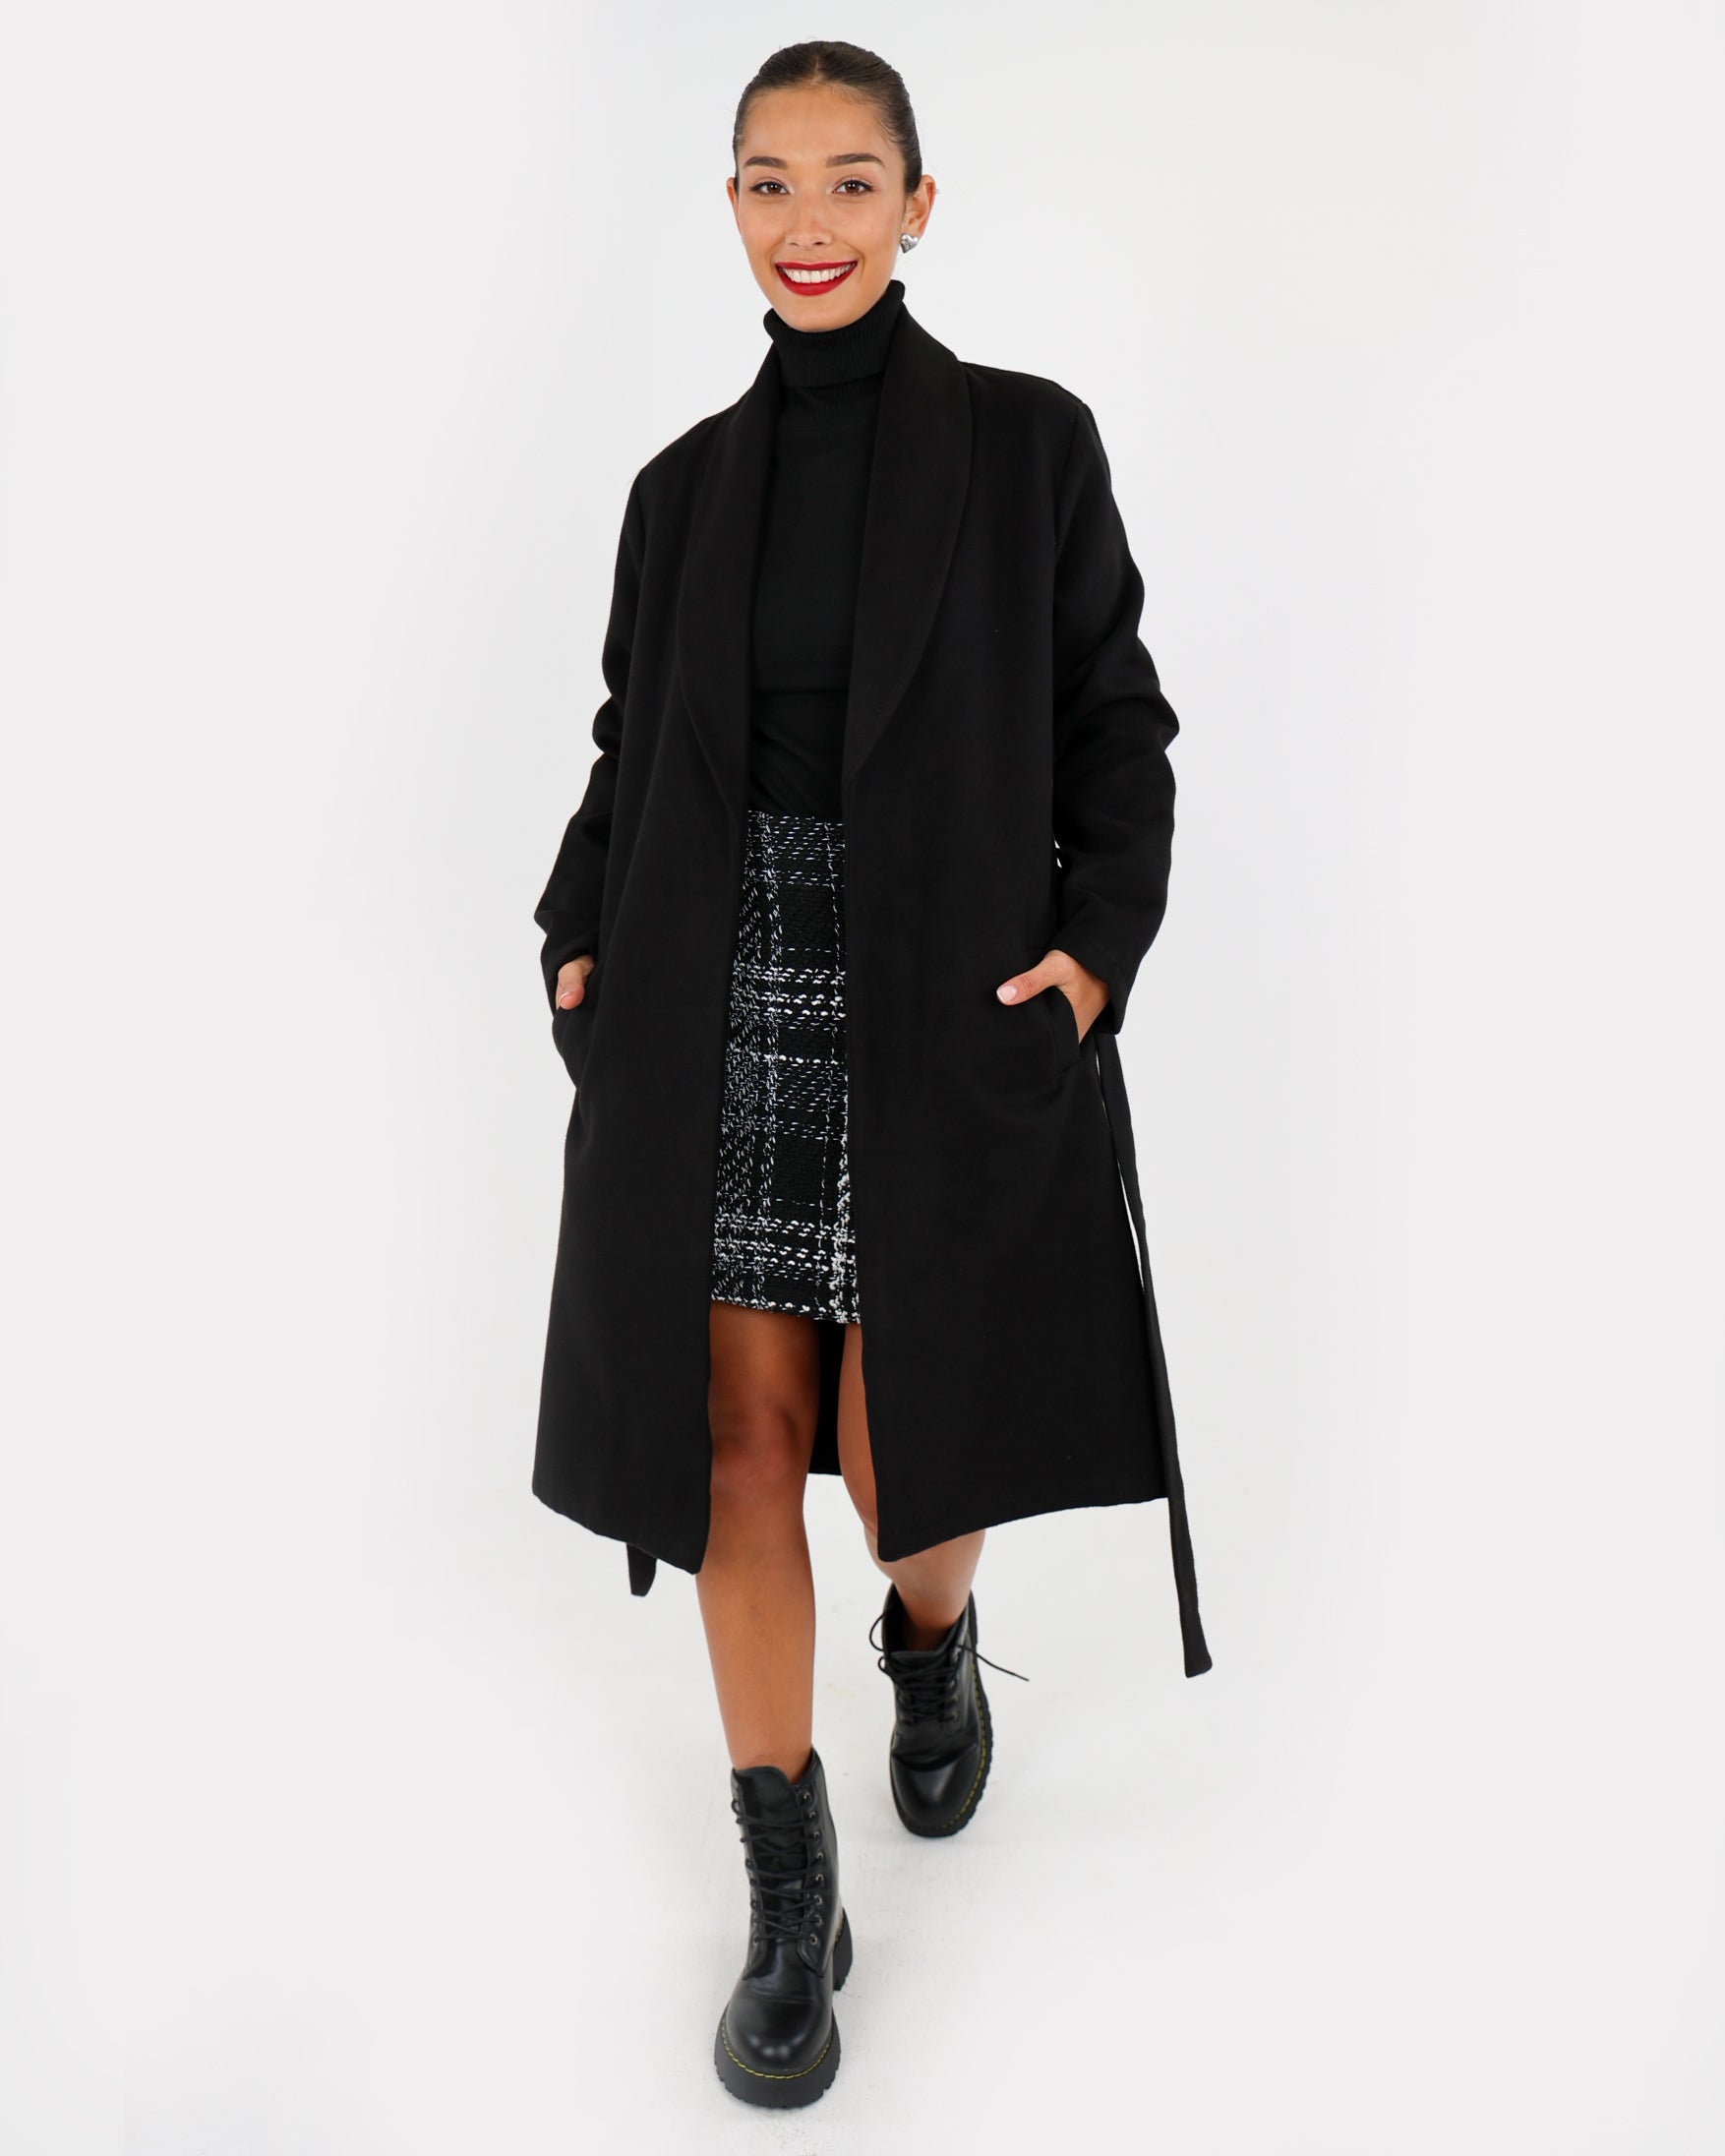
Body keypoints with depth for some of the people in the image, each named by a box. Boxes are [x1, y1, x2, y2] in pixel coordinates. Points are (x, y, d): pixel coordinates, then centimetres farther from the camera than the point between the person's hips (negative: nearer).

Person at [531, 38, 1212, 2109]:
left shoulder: (1028, 443, 3)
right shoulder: (687, 485, 11)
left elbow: (1118, 730, 1)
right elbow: (632, 748, 14)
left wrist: (1096, 945, -13)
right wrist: (579, 936, -1)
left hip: (952, 1017, -2)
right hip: (713, 1019, 3)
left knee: (908, 1460, 1)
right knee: (742, 1448, 1)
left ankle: (934, 1647, 39)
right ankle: (789, 1898, 17)